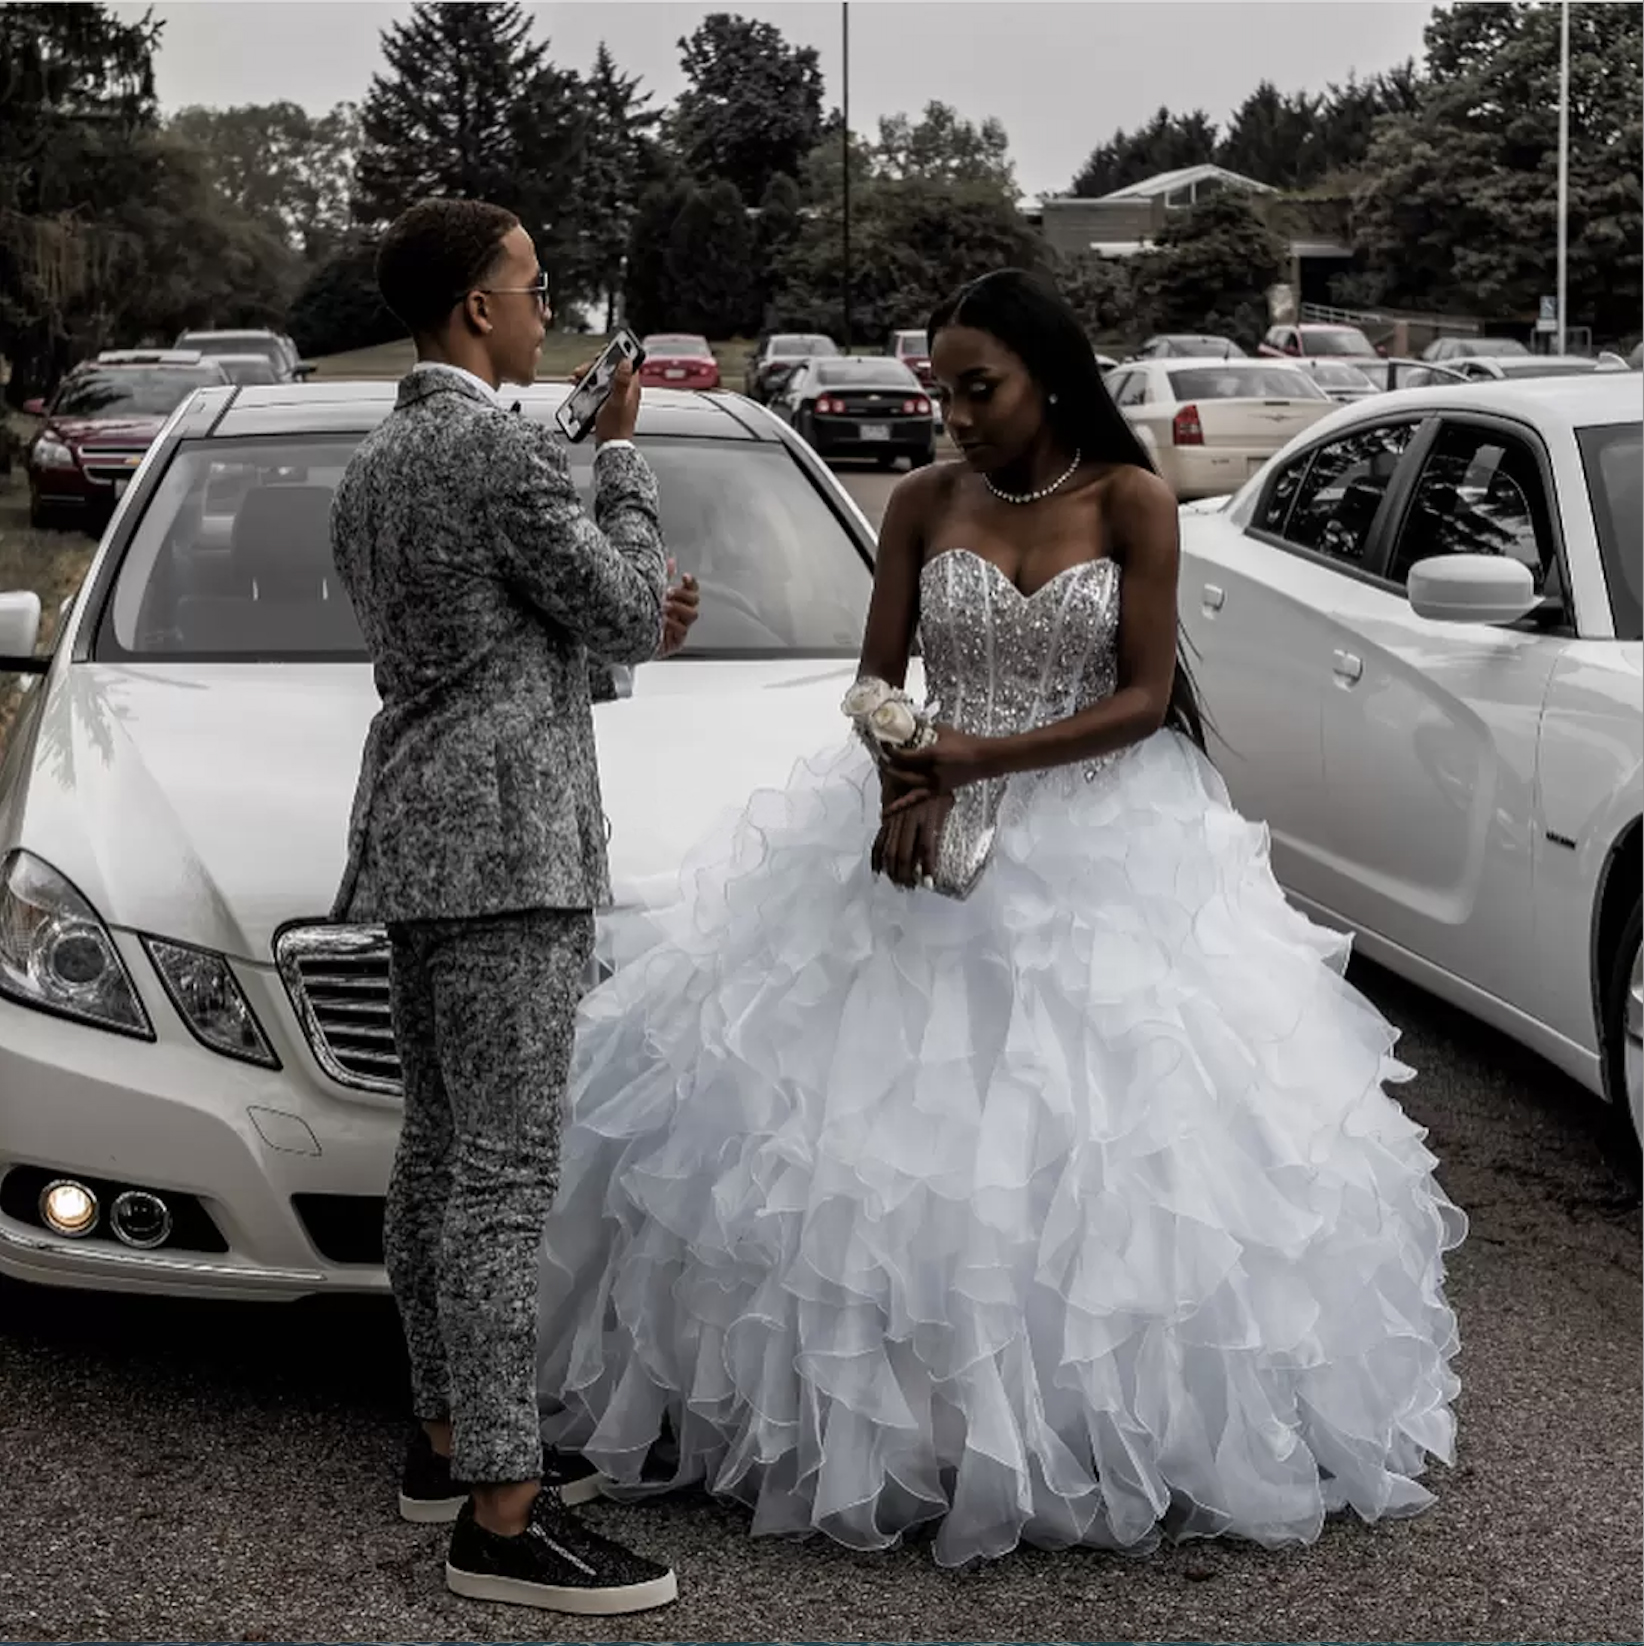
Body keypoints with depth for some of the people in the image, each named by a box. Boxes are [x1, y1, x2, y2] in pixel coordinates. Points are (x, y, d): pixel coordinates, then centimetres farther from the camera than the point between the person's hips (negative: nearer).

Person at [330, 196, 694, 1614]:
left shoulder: (373, 464, 15)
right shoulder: (501, 451, -15)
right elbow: (627, 615, -8)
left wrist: (625, 614, 17)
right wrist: (620, 459, 4)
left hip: (411, 836, 10)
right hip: (504, 842, -10)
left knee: (440, 1154, 15)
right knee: (505, 1176, -10)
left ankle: (451, 1440, 25)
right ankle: (503, 1515, -8)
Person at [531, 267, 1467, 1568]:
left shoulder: (1132, 502, -5)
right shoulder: (923, 506, 3)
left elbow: (1144, 695, -8)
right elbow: (880, 678, 4)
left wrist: (986, 757, -19)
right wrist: (905, 786, -17)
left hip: (1094, 841, -2)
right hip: (925, 826, 2)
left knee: (1094, 1127, -2)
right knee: (896, 1123, -3)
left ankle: (1104, 1425, 14)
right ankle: (891, 1404, 10)